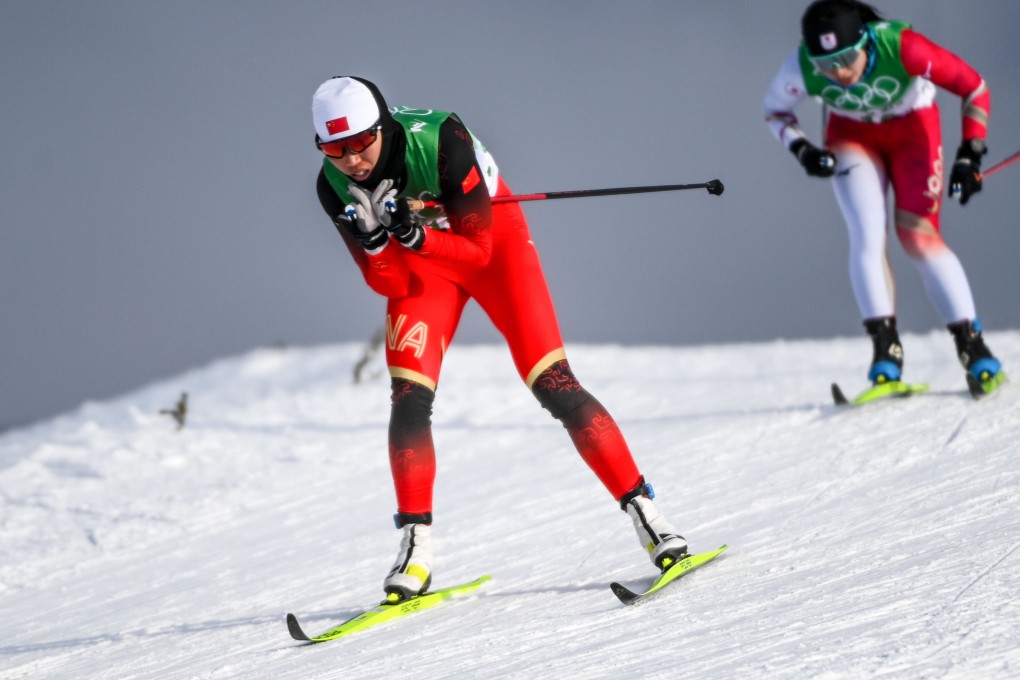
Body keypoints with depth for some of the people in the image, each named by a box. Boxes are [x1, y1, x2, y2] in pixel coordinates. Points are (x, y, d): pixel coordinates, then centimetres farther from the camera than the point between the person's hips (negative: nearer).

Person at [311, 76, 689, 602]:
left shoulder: (439, 140, -34)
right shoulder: (334, 189, -22)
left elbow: (477, 249, -27)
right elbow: (391, 286, -19)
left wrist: (414, 234, -44)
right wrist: (373, 237, -39)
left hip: (491, 234, -3)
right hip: (420, 266, 3)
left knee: (553, 385, -14)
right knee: (408, 399, -14)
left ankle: (643, 511, -10)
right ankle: (415, 548, -3)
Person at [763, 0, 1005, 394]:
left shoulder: (901, 47, -38)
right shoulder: (802, 68, -30)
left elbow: (973, 87, -25)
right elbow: (775, 111, -6)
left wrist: (970, 155, -28)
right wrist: (801, 150, -23)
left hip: (912, 128, -2)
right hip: (852, 135, 2)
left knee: (919, 236, -12)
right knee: (867, 238, -16)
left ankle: (973, 347, -6)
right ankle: (885, 347, -11)